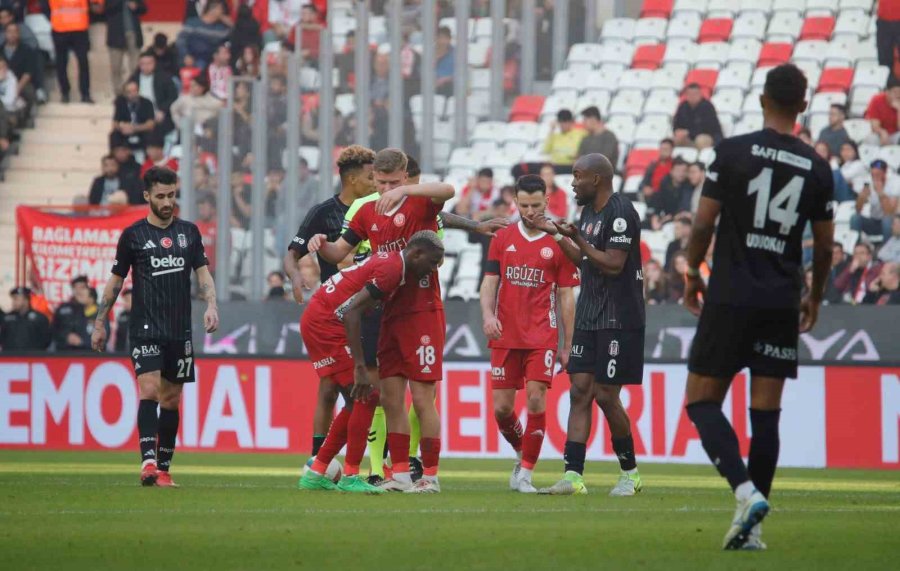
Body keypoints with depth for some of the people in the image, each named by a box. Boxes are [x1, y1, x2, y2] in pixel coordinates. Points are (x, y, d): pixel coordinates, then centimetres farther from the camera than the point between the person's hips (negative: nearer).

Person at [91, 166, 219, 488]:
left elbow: (202, 273, 10)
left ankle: (164, 468, 15)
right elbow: (115, 282, 7)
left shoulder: (189, 232, 10)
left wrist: (211, 306, -8)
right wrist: (100, 324, 8)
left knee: (171, 400, 8)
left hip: (180, 330, 4)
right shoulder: (133, 235, 1)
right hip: (145, 328, -4)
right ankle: (148, 463, -28)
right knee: (149, 390, -19)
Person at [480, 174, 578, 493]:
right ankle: (523, 454, 28)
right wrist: (488, 314, -12)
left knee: (536, 401, -12)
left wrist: (567, 346, 3)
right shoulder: (503, 238, 9)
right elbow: (490, 281, 8)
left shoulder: (558, 243, 2)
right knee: (502, 408, 1)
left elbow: (566, 296, 5)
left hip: (542, 336, -2)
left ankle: (525, 473, -5)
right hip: (505, 336, 2)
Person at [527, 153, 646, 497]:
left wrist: (578, 240, -17)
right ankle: (573, 476, -2)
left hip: (618, 319, -9)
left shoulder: (620, 213, -15)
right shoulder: (589, 211, 14)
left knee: (606, 395, -6)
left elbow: (613, 265, -20)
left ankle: (630, 473, 11)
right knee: (580, 391, 1)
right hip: (589, 317, 9)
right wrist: (558, 236, 16)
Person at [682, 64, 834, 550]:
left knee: (702, 402, 4)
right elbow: (824, 245, 11)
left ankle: (746, 492, -17)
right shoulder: (816, 168, 4)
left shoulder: (733, 152, -6)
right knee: (765, 414, 5)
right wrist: (815, 297, 26)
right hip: (781, 303, 3)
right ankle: (751, 528, 5)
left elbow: (704, 222, -6)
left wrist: (692, 273, 11)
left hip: (730, 297, -3)